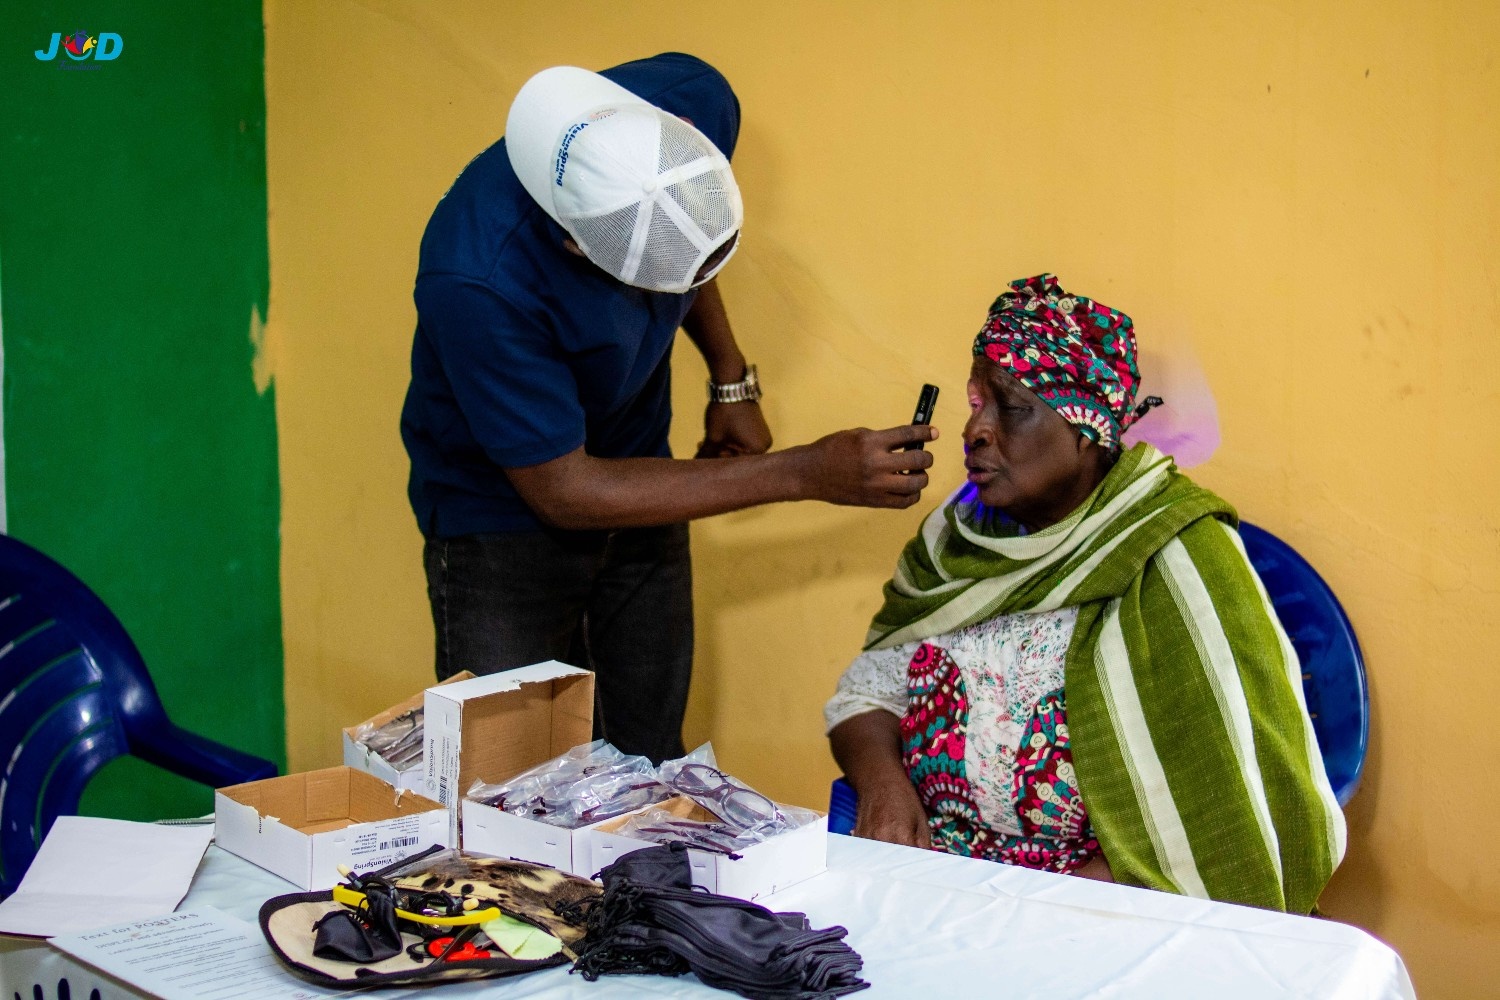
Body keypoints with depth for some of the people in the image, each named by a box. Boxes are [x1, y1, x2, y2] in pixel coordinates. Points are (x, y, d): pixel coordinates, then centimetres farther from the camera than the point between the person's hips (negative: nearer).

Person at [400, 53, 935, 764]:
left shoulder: (693, 103, -22)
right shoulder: (476, 282, -37)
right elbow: (562, 490, -27)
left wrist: (732, 381, 0)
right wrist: (804, 473, -28)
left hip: (636, 470, 5)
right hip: (509, 503, -4)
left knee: (653, 776, 7)